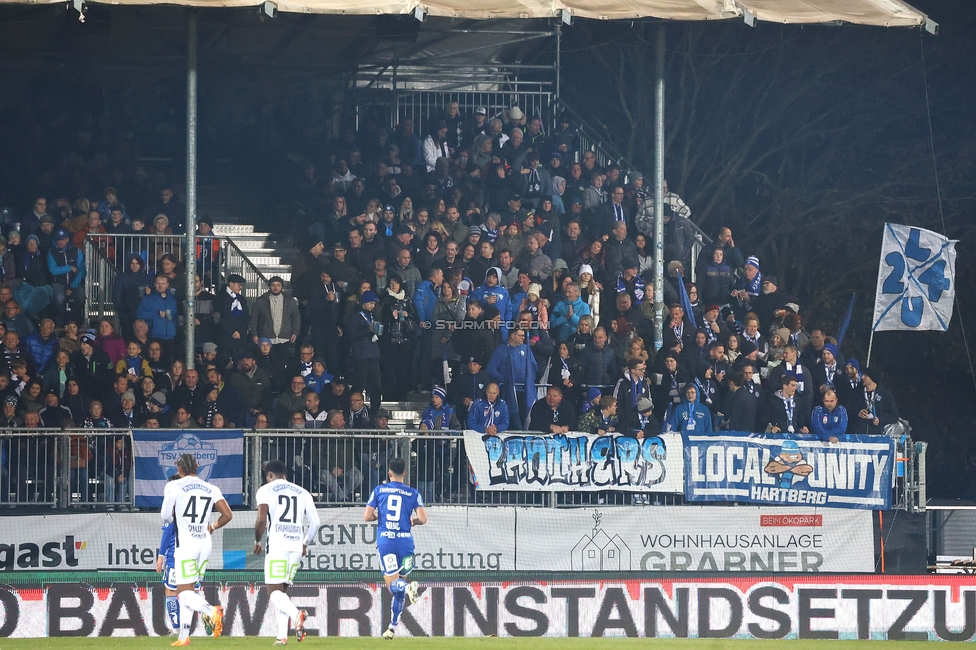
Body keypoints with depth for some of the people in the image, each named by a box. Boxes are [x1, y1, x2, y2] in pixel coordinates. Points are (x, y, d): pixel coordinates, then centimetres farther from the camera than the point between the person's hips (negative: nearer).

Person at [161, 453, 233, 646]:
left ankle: (211, 611, -33)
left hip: (186, 543, -6)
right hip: (206, 543, 6)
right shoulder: (211, 489, 8)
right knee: (187, 591, 14)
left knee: (184, 592, -6)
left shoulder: (174, 487, -4)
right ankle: (184, 637, 12)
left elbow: (166, 517, 1)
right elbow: (228, 515, 2)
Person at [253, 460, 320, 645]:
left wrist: (257, 542, 7)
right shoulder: (302, 492, 17)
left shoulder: (266, 490, 4)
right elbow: (315, 522, 12)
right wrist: (305, 543, 26)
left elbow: (262, 520, -8)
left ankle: (295, 613, -34)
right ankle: (282, 635, 5)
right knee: (282, 590, 14)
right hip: (297, 545, 5)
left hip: (277, 545, -5)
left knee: (273, 591, -5)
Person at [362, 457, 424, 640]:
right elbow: (422, 519, -5)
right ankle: (393, 626, 17)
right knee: (399, 584, 15)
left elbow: (367, 517, 1)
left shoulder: (379, 490, 5)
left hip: (385, 540, -1)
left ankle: (408, 587, -42)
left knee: (392, 583, -5)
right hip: (405, 540, 2)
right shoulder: (413, 493, 5)